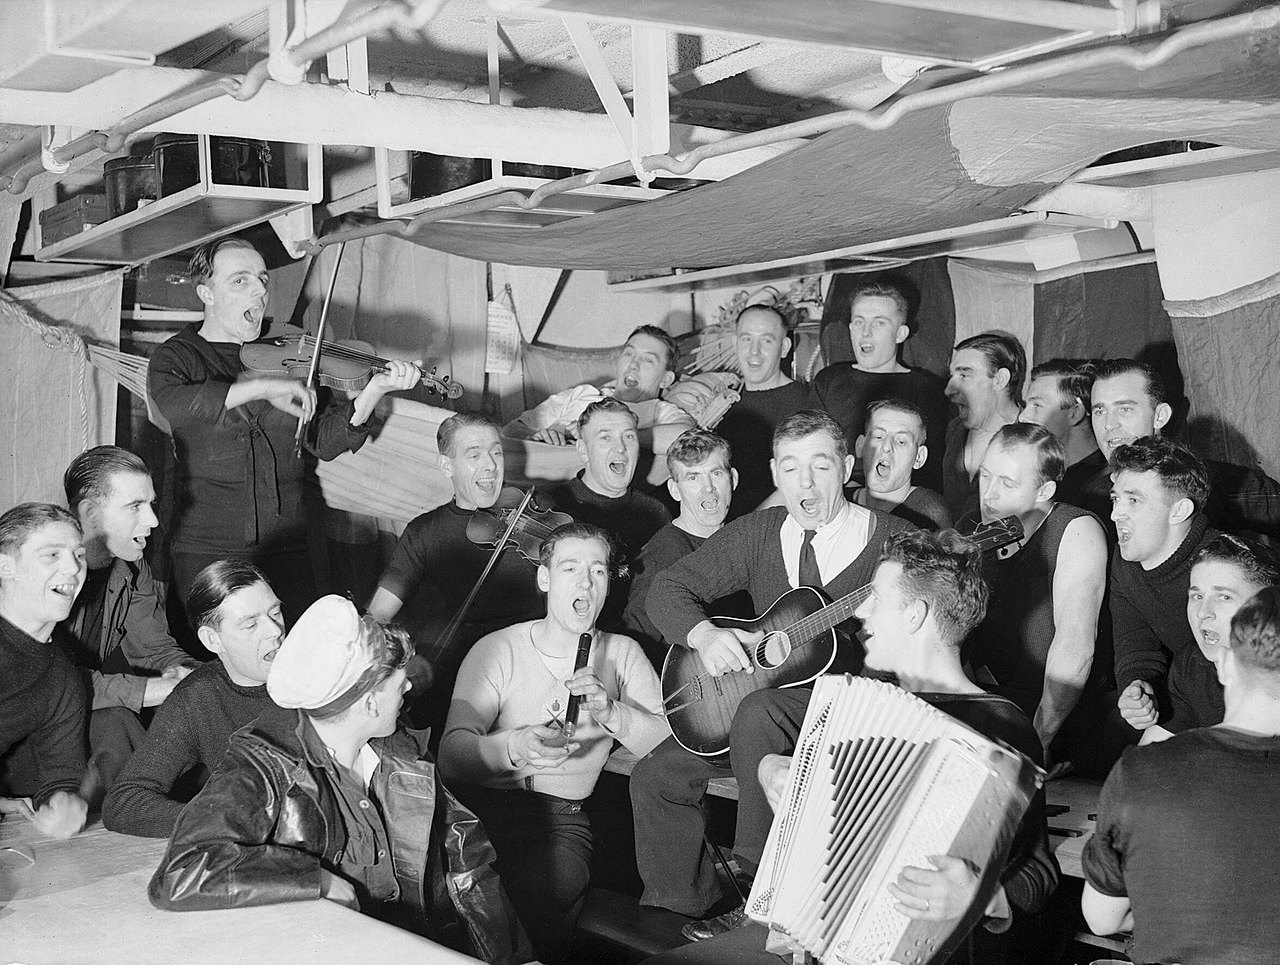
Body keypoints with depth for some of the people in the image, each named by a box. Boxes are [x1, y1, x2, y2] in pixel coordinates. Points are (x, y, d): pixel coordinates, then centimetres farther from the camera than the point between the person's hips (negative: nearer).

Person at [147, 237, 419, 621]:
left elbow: (325, 441, 3)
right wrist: (264, 387, -27)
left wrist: (374, 390, -13)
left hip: (287, 550, 3)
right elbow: (171, 403, -22)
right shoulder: (177, 356, 3)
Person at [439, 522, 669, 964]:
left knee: (543, 894, -32)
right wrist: (513, 747, -29)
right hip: (483, 800, 0)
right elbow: (452, 752, -8)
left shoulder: (622, 654, 14)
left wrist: (611, 711, -16)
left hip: (560, 815, 0)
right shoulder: (497, 650, 7)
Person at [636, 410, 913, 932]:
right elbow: (668, 587, 6)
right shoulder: (758, 533, 5)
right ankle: (686, 907, 13)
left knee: (759, 711, -35)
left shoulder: (893, 541, -9)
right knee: (655, 776, -7)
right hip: (768, 691, 6)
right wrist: (702, 633, -14)